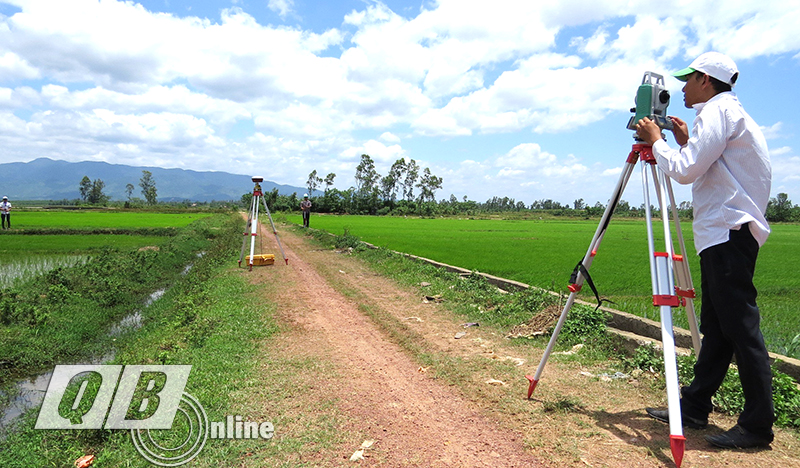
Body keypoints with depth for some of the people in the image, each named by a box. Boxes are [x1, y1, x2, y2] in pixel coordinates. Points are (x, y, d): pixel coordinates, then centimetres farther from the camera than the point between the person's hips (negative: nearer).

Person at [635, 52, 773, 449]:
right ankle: (694, 407, 18)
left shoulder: (718, 110, -7)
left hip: (730, 230, -11)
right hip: (726, 231, 11)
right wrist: (686, 143, 20)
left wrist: (657, 141, -3)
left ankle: (758, 424, 1)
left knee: (740, 326, -7)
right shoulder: (729, 112, 23)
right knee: (716, 326, 10)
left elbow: (684, 171, -17)